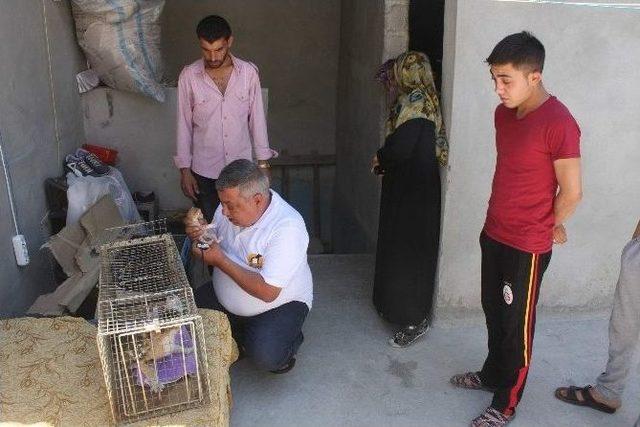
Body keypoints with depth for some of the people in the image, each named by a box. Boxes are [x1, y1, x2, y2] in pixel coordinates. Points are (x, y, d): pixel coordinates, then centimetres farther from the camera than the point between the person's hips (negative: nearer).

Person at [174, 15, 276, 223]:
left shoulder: (249, 72, -6)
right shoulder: (189, 76, -8)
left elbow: (257, 118, 0)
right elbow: (184, 124, -2)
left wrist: (263, 161, 0)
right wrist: (184, 169, -3)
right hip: (204, 170, 0)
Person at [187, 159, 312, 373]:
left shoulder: (287, 227, -30)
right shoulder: (231, 206, -9)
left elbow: (268, 292, -32)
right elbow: (215, 244, 9)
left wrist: (221, 261, -28)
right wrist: (200, 235, -16)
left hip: (279, 304, -6)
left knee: (265, 355, -30)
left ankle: (284, 345, 6)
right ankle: (242, 338, 12)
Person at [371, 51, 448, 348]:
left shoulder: (414, 103, -20)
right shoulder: (419, 99, 10)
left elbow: (401, 147, -28)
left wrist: (380, 158, -9)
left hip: (412, 191, -10)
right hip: (409, 186, 10)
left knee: (408, 250, -1)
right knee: (399, 244, 20)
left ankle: (416, 320, 10)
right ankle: (395, 303, 35)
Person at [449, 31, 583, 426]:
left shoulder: (558, 123, -22)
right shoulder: (504, 113, 3)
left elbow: (572, 191, -16)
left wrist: (548, 227, 0)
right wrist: (499, 220, 13)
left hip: (527, 246, -7)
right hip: (494, 234, 8)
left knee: (517, 326, 8)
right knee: (494, 313, 23)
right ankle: (492, 374, 45)